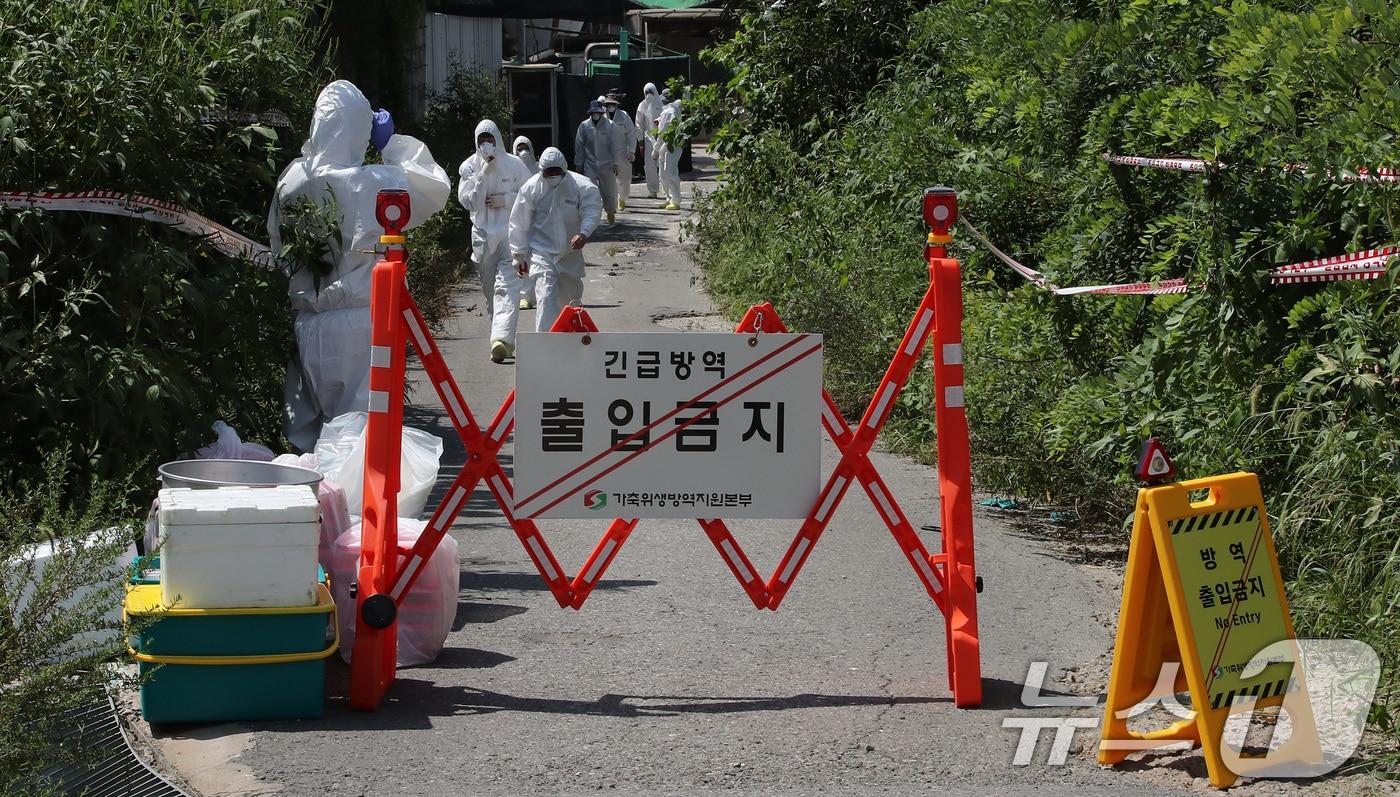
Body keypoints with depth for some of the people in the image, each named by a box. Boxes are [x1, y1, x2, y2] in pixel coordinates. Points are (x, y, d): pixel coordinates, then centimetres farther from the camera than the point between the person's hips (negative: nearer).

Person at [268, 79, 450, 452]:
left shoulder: (291, 180, -2)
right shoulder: (375, 184, -13)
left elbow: (277, 243, 8)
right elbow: (437, 188, 3)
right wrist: (391, 142, 8)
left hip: (307, 322, 4)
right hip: (360, 323, -4)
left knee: (305, 430, 12)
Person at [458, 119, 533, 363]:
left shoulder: (514, 164, 0)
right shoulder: (469, 166, 3)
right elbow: (468, 201, -4)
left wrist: (506, 199, -11)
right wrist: (483, 175, -14)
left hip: (510, 232, -3)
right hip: (483, 234, 3)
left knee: (507, 285, -14)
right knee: (489, 288, 8)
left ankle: (502, 338, -24)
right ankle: (503, 340, 20)